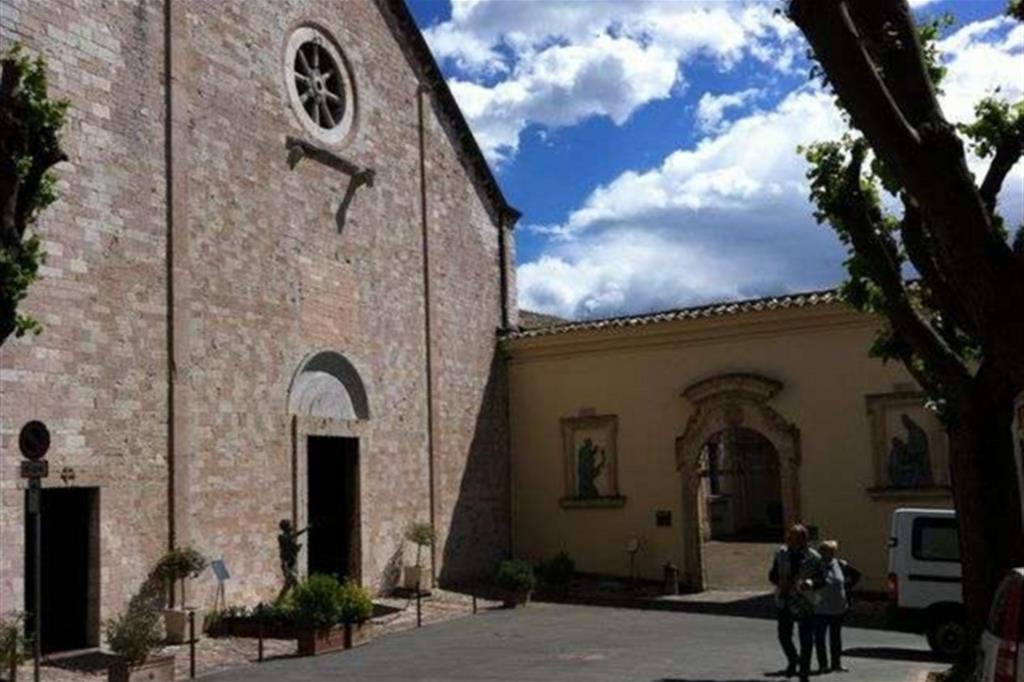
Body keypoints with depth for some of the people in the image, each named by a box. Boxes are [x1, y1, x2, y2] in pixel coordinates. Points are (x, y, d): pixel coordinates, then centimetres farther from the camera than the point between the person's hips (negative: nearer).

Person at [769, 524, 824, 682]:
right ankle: (793, 660, 34)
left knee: (806, 640, 1)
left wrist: (810, 583, -25)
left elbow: (821, 580, -4)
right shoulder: (781, 553, 1)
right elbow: (772, 575, 8)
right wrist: (780, 582, -14)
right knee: (784, 635, 3)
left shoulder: (813, 558, -6)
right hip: (784, 601, 2)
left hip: (805, 603, -2)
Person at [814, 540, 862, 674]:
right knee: (819, 637, 2)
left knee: (836, 637, 12)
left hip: (838, 608, 3)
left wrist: (848, 587, 9)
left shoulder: (841, 565, 2)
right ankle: (823, 664, 12)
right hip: (820, 609, -3)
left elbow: (856, 574, 17)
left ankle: (836, 663, 22)